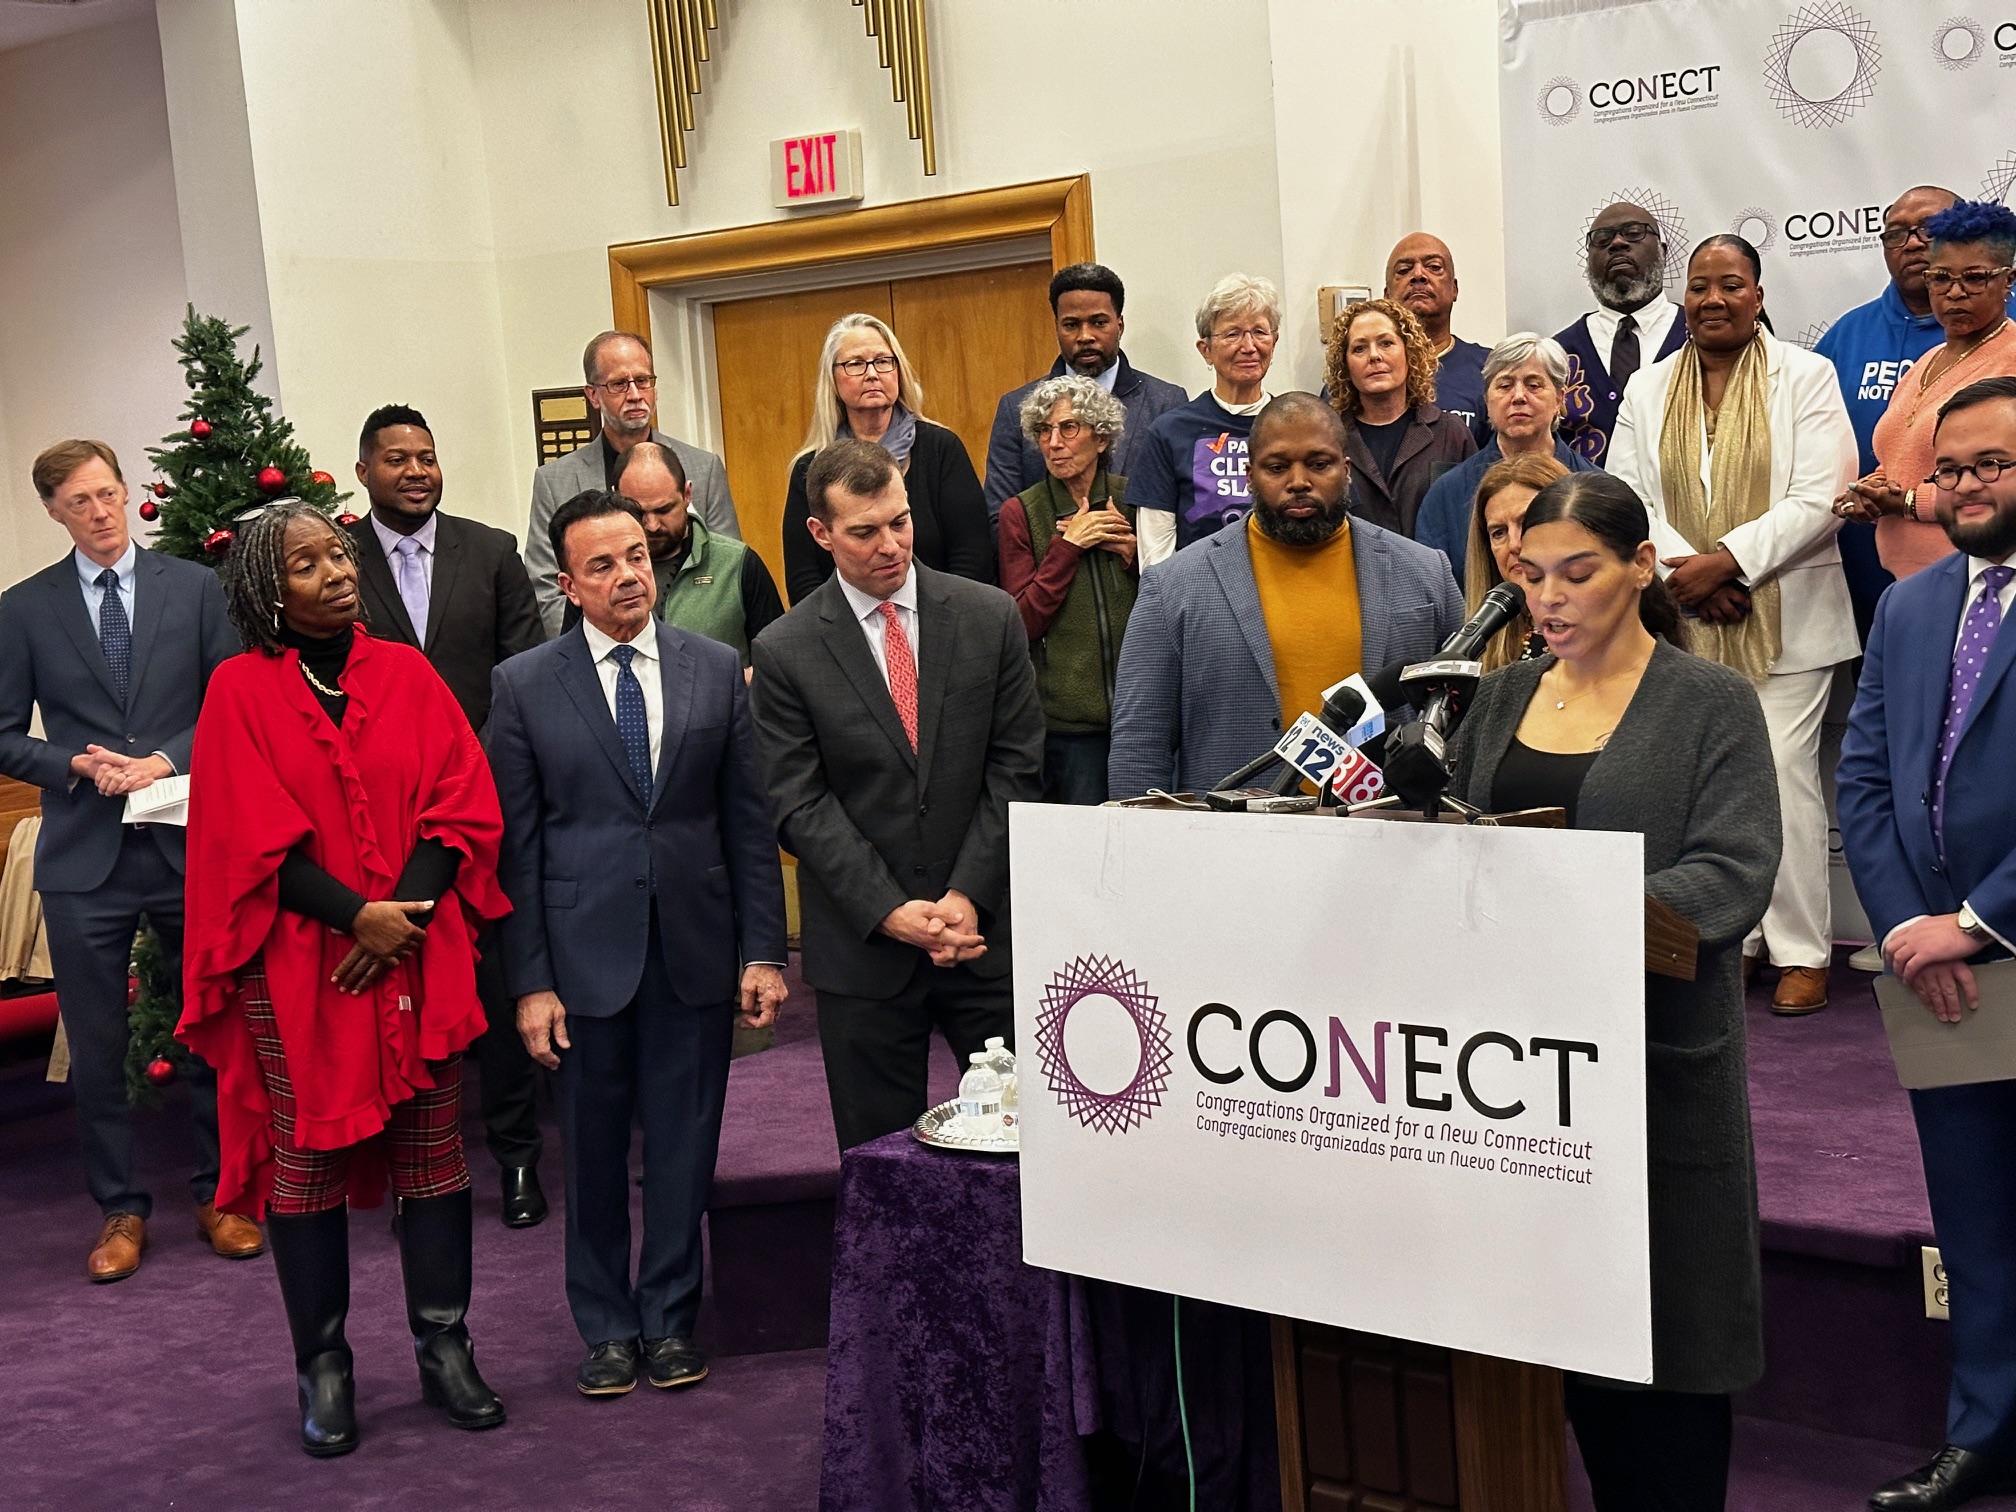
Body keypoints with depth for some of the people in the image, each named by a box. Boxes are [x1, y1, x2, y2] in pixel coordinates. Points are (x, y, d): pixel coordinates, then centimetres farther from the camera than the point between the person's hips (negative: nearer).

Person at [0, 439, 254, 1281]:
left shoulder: (195, 589, 4)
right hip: (84, 860, 0)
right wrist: (78, 766, -12)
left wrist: (166, 761, -12)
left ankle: (218, 1195, 23)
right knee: (97, 1048, 7)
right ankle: (119, 1210, 21)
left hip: (188, 847, 0)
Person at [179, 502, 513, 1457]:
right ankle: (323, 1367, 14)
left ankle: (444, 1349, 14)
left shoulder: (407, 674, 7)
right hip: (296, 967, -2)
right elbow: (253, 840, -5)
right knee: (307, 1160, 2)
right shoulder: (241, 690, 1)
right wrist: (356, 914, -15)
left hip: (416, 951, 2)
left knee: (432, 1151, 3)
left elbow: (461, 806, 1)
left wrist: (406, 916, -11)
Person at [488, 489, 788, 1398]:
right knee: (595, 1148, 9)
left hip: (696, 946, 1)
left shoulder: (717, 669, 4)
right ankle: (607, 1325, 26)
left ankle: (670, 1319, 26)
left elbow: (749, 820, 5)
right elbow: (515, 844, -2)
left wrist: (762, 951, 0)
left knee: (684, 1144, 9)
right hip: (586, 951, -1)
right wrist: (530, 981, -7)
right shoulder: (525, 686, -1)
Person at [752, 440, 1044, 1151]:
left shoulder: (989, 617, 2)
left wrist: (968, 895, -9)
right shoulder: (786, 651, -2)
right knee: (880, 1154, 8)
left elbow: (1016, 766, 0)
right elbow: (800, 804, -5)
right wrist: (889, 911, -14)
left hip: (987, 925, 1)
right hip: (863, 944, -1)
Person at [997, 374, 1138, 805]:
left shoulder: (1132, 500, 6)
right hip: (1069, 716, -2)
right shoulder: (1020, 513, 1)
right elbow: (1023, 623, -7)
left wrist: (1131, 550, -7)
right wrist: (1068, 544, -11)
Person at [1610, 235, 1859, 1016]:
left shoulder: (1806, 378, 2)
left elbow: (1818, 499, -7)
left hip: (1785, 619, -3)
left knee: (1783, 773, -7)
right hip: (1686, 621, 3)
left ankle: (1801, 951, 2)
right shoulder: (1648, 390, 12)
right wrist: (1689, 573, -10)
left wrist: (1726, 560, -15)